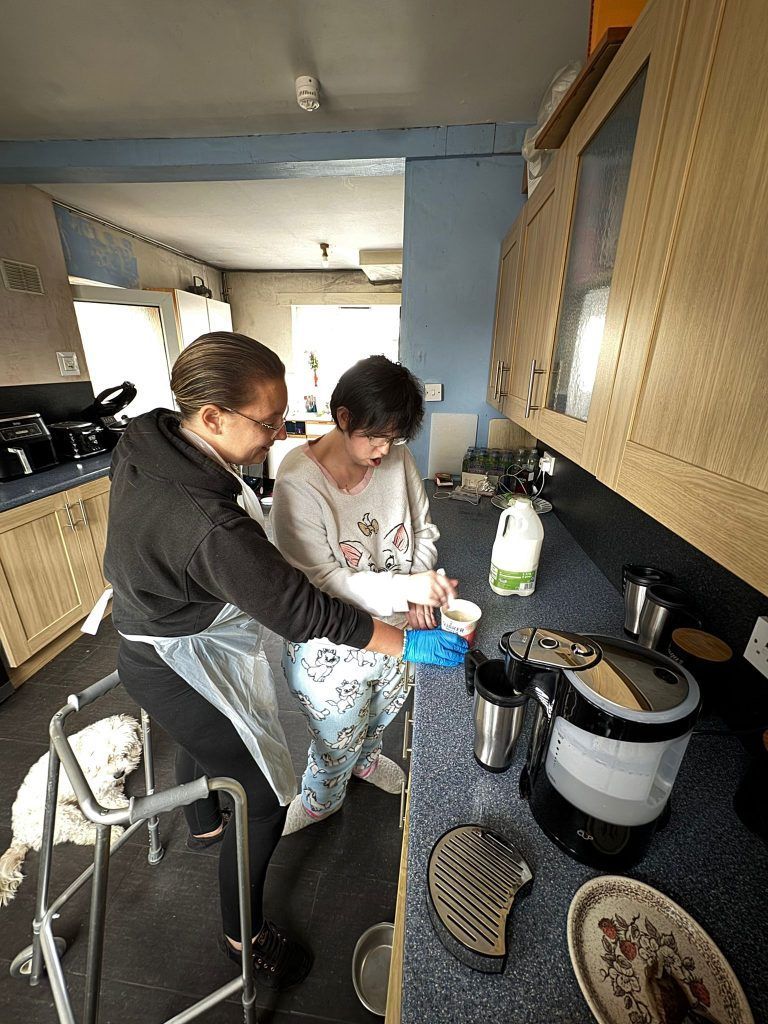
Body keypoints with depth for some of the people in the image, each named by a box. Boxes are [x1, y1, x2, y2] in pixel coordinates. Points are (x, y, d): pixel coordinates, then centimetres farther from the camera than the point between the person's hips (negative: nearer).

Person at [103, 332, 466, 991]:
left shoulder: (142, 440, -11)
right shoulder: (211, 524, -39)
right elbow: (302, 611, -32)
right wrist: (407, 643, -21)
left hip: (148, 639, 9)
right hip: (186, 671, -9)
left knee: (200, 740, 35)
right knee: (266, 797, 10)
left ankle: (203, 825, 67)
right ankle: (243, 931, 39)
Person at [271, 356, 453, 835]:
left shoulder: (398, 459, -11)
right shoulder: (298, 481, -26)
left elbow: (424, 530, 0)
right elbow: (320, 580, -26)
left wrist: (421, 587, -17)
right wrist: (404, 587, -36)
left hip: (395, 626, 5)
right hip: (333, 641, -4)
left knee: (382, 714, 32)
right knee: (338, 737, 22)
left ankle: (366, 760, 68)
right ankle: (321, 798, 58)